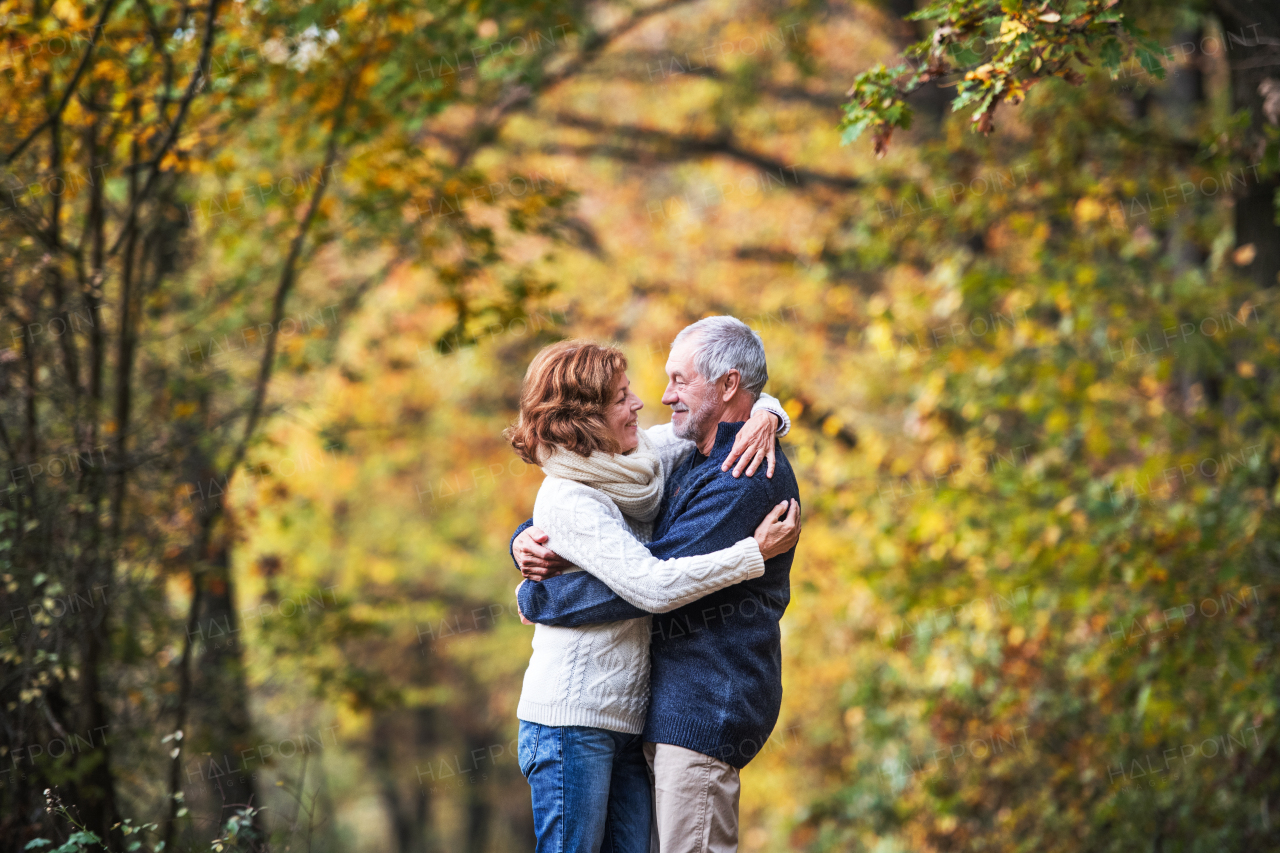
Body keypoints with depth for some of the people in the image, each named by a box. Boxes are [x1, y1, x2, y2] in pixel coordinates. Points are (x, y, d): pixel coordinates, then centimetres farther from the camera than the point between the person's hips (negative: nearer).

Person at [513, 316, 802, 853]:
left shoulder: (748, 479, -17)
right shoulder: (690, 468, 16)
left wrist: (536, 598, -11)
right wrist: (529, 539, -3)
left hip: (706, 707, -10)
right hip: (672, 706, 10)